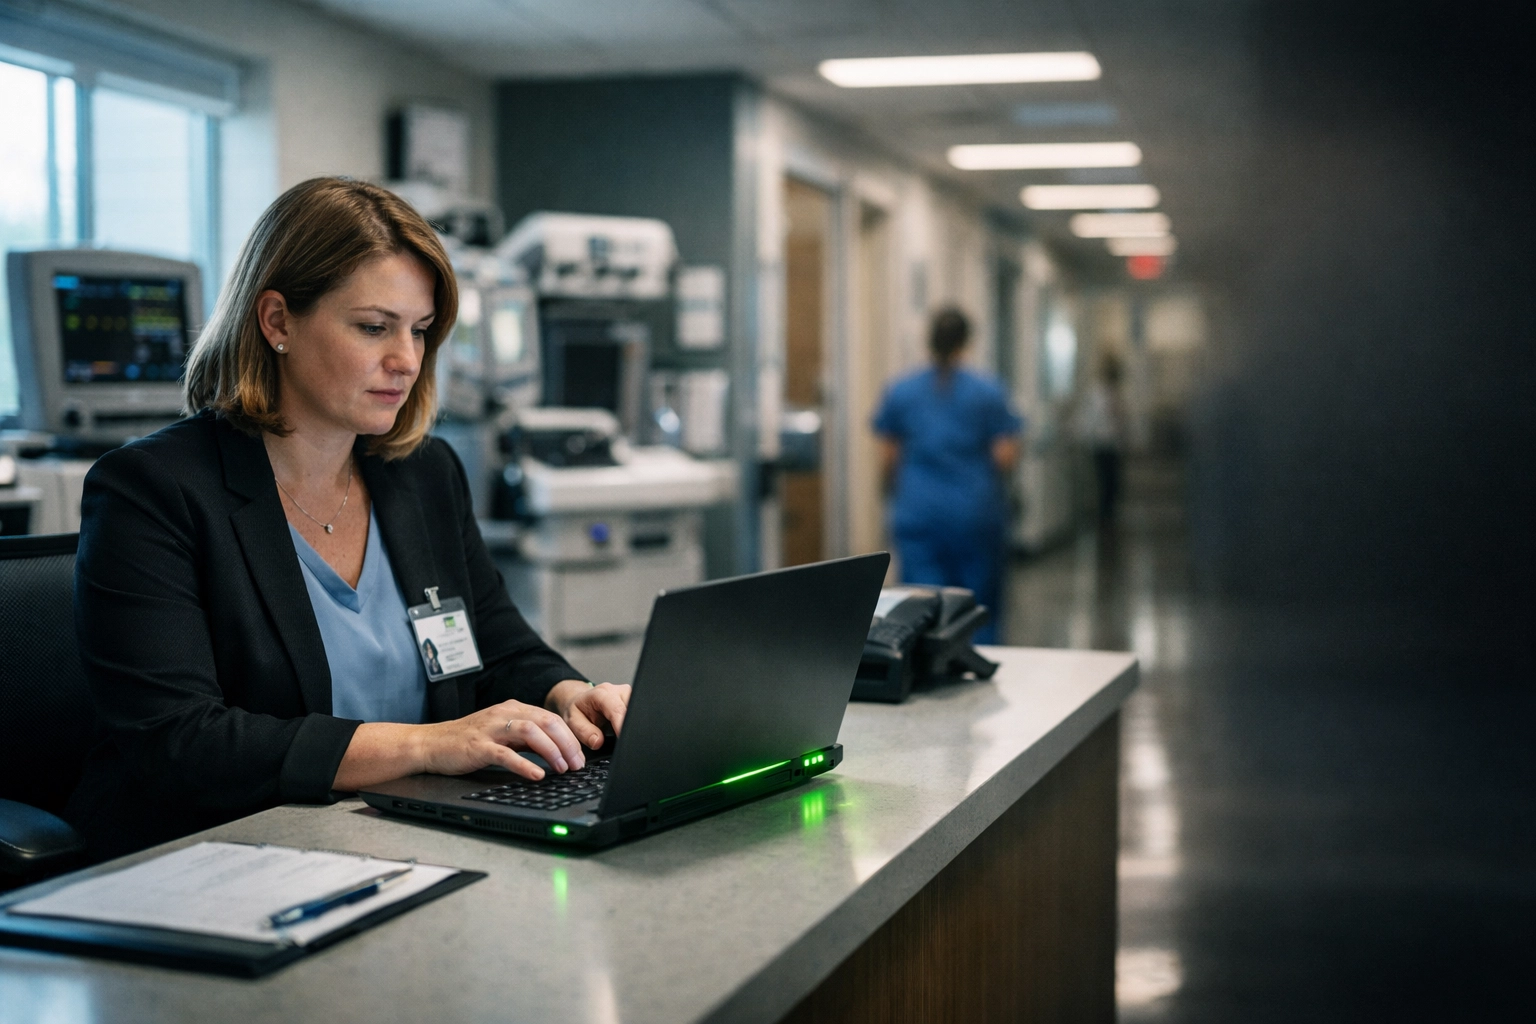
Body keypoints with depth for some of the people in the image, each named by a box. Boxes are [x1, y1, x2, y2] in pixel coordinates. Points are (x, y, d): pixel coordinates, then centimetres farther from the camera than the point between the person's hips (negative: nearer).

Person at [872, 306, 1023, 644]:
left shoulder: (898, 392, 3)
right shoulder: (988, 391, -2)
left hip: (918, 516, 1)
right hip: (977, 514, -1)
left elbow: (888, 457, 5)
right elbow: (1007, 457, -6)